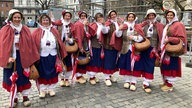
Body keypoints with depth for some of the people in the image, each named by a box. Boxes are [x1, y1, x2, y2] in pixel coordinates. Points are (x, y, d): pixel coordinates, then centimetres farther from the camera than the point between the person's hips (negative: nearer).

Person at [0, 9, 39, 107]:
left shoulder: (25, 30, 2)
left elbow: (30, 45, 2)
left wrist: (31, 58, -1)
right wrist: (8, 57, -24)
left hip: (23, 57, 1)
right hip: (11, 57, -1)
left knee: (24, 77, 10)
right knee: (12, 78, 8)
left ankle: (25, 97, 26)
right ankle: (14, 98, 25)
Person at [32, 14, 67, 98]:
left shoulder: (54, 31, 6)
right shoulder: (37, 32, 0)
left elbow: (59, 43, 5)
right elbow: (33, 44, -3)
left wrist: (60, 56, 1)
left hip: (52, 56, 2)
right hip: (42, 56, -2)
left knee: (52, 73, 10)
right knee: (42, 74, 8)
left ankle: (51, 89, 25)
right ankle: (42, 90, 21)